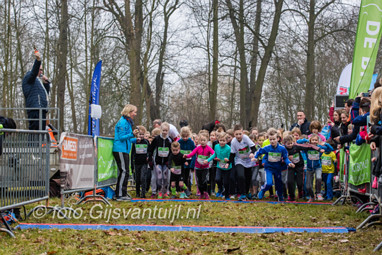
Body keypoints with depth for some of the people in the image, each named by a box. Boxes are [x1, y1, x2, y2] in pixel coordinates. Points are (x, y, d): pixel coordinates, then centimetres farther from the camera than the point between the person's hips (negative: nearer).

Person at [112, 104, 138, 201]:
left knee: (123, 172, 10)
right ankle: (120, 195, -11)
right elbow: (121, 137, -17)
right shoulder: (123, 122, -11)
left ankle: (123, 193, 13)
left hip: (124, 150, 10)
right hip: (120, 150, -10)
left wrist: (135, 140, 17)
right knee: (124, 171, -11)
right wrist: (132, 134, -26)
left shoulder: (127, 122, 20)